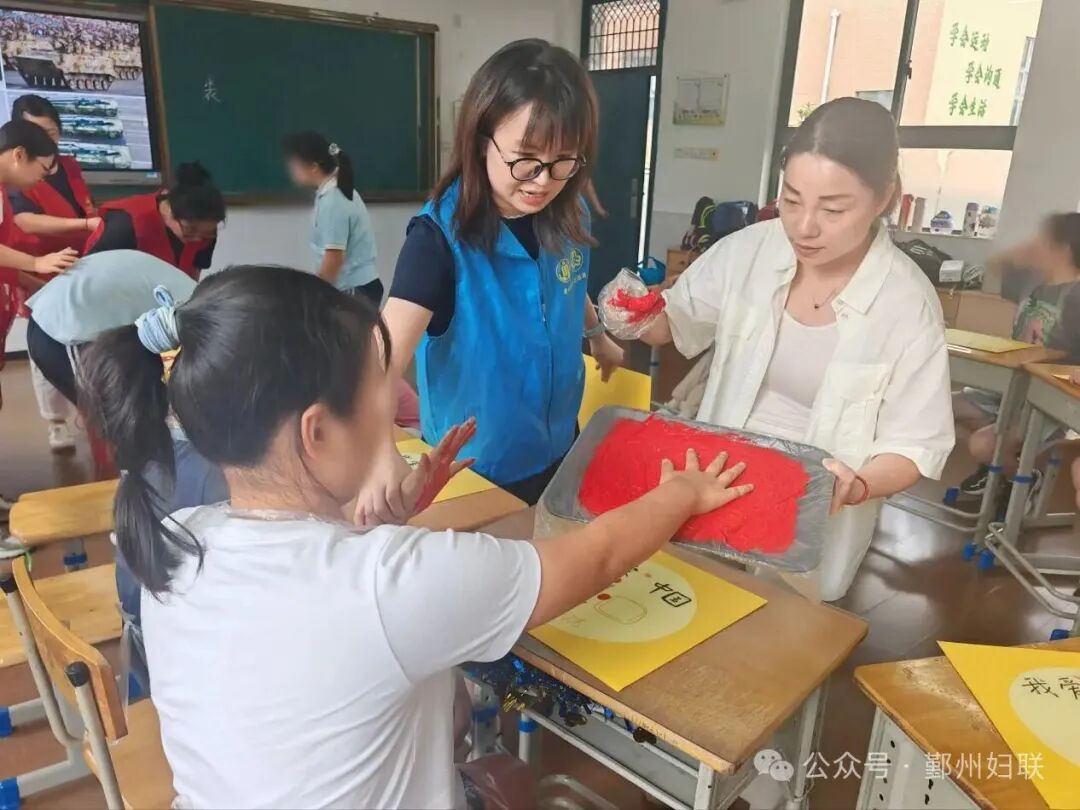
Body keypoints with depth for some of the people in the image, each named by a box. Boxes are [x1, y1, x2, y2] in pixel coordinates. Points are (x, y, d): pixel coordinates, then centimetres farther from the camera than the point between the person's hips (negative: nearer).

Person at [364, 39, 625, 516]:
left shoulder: (569, 216, -8)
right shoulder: (441, 236, -26)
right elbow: (387, 353, -38)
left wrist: (598, 334, 29)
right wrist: (381, 449, -55)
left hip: (557, 444, 6)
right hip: (474, 463, -5)